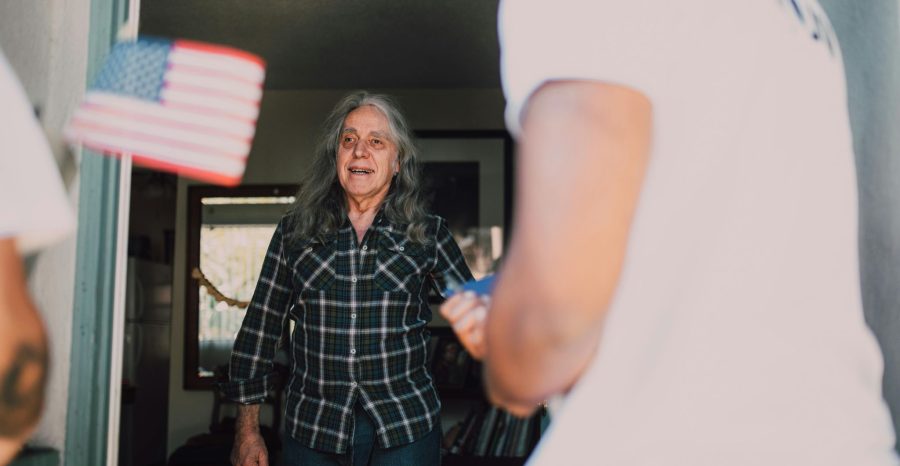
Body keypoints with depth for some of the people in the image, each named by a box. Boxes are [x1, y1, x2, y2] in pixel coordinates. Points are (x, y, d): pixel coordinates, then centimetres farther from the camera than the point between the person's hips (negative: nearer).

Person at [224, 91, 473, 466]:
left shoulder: (428, 234, 0)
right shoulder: (295, 231, 2)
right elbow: (260, 326, 6)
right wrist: (248, 427, 5)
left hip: (405, 429, -1)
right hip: (312, 430, 1)